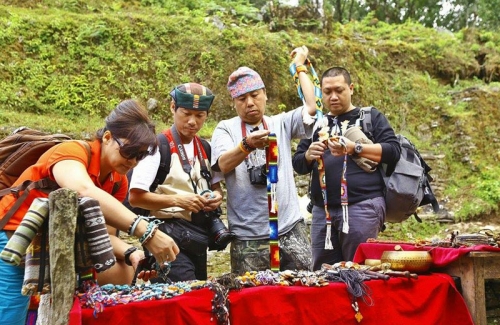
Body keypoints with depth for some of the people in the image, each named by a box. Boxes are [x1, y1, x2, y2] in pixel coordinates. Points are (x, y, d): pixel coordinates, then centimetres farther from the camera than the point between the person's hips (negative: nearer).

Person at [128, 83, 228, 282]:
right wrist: (177, 200, -23)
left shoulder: (205, 149, 9)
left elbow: (216, 185, 20)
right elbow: (135, 197, -15)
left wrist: (217, 196, -2)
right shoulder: (159, 147, -12)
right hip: (171, 238, -7)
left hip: (199, 236, 7)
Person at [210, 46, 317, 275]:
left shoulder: (281, 124, 12)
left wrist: (300, 67, 8)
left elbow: (312, 107, -1)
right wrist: (247, 145, -33)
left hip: (291, 228, 2)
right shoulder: (226, 129, 4)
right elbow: (223, 165, -14)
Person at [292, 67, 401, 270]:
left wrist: (355, 148, -15)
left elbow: (393, 151, -2)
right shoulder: (317, 124, 21)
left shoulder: (370, 117, 10)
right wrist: (309, 155, -5)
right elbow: (298, 165, 18)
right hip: (323, 211, 4)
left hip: (362, 206, -4)